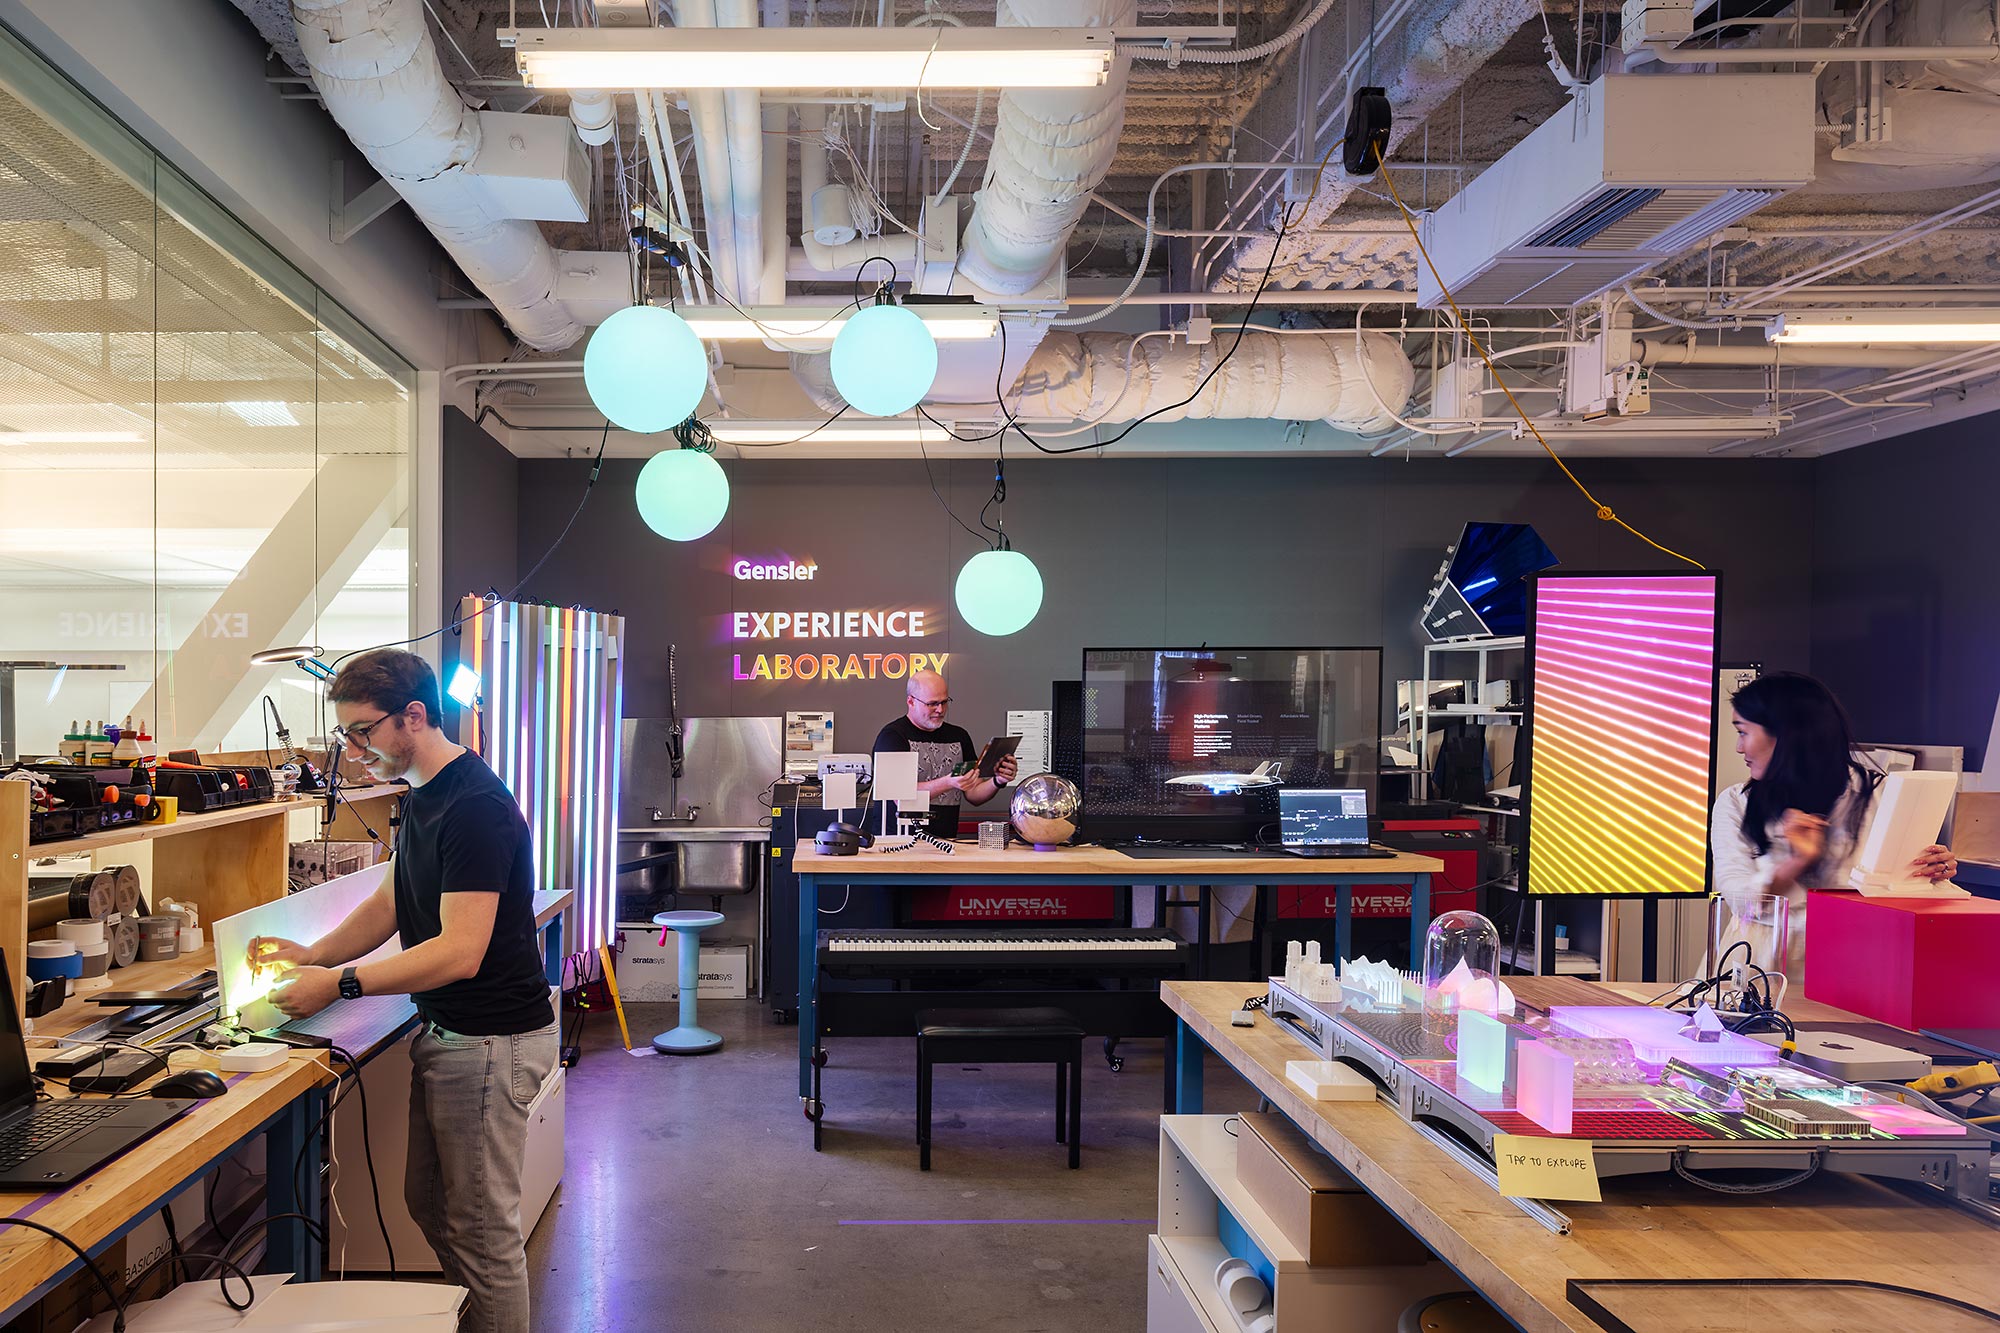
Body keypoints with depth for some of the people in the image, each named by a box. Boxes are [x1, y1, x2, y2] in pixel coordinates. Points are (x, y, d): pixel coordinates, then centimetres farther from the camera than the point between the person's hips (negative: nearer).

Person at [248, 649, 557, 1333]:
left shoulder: (475, 808, -24)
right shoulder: (423, 795, 9)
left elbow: (459, 952, -27)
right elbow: (390, 904, 17)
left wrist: (339, 983, -24)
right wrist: (313, 954, 3)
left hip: (489, 1041, -10)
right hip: (446, 1031, 10)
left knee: (480, 1226, 2)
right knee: (428, 1203, 21)